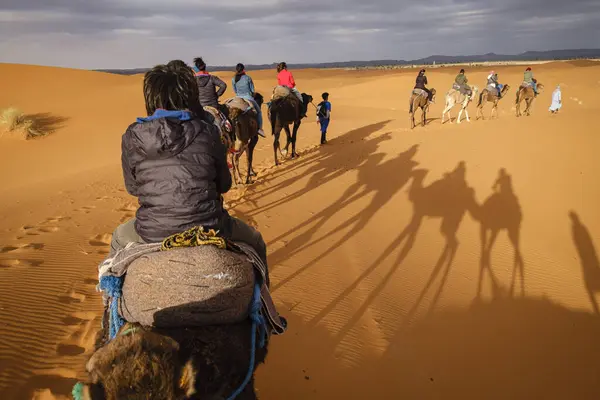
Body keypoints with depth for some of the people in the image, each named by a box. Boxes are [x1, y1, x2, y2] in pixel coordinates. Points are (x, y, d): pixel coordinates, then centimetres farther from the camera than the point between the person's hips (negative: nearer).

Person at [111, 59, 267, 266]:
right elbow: (224, 185, 3)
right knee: (255, 242, 27)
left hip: (152, 235, 2)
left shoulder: (131, 138, -6)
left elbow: (132, 187, 7)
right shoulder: (208, 133, -9)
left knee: (119, 237, 36)